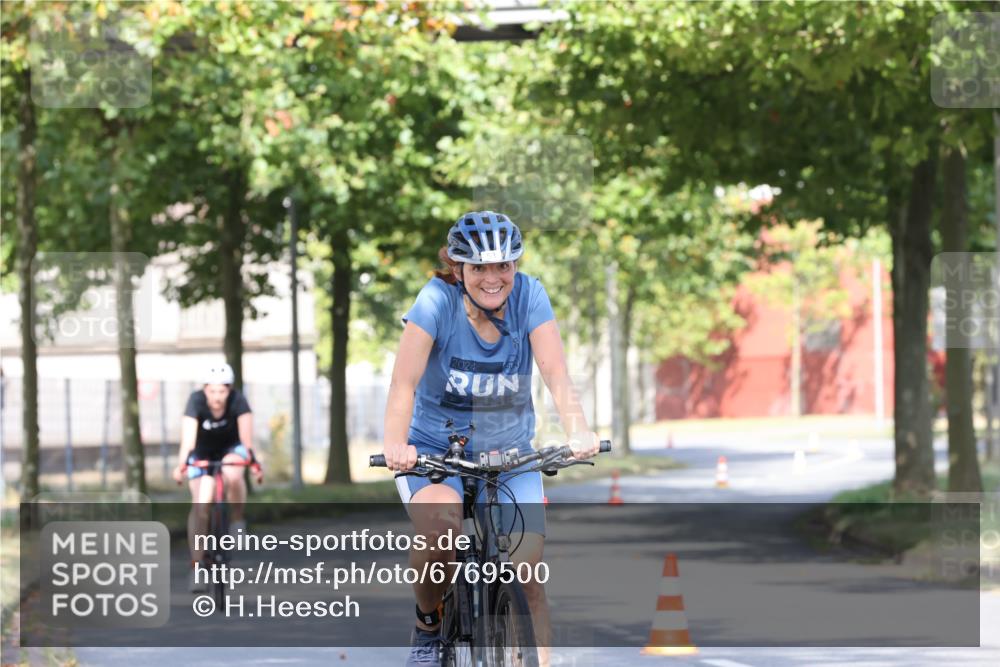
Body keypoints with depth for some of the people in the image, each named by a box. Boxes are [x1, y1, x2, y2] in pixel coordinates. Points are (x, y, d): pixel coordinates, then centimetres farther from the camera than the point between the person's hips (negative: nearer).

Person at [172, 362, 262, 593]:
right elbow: (188, 435, -41)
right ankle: (196, 568, -11)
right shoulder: (196, 401, -30)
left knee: (232, 476, -34)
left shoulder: (237, 400, -28)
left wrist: (253, 460, -53)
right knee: (200, 504, -16)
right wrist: (182, 464, -56)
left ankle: (237, 521, -7)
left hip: (231, 448, 0)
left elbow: (246, 434, -38)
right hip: (203, 452, 0)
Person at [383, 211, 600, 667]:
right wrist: (395, 444, -45)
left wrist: (578, 431, -41)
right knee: (439, 522, -33)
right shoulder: (437, 301, -18)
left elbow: (555, 372, -23)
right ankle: (428, 625, -6)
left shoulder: (529, 296, -12)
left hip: (510, 458, 2)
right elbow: (404, 382, -27)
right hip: (434, 455, -2)